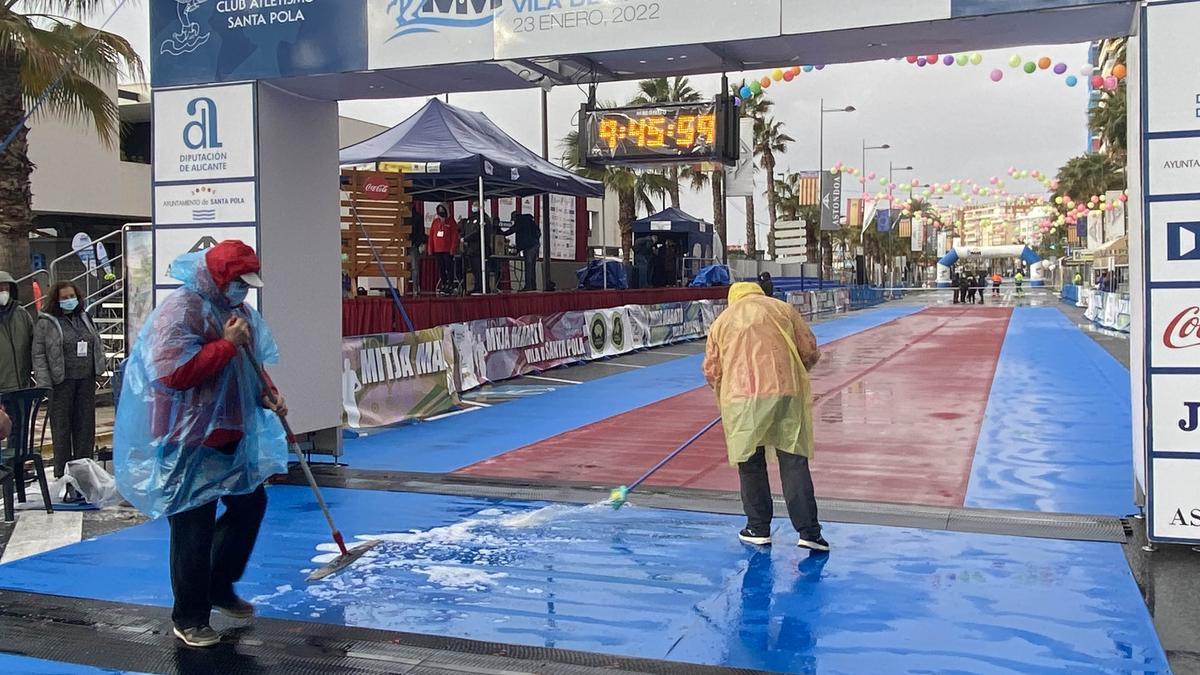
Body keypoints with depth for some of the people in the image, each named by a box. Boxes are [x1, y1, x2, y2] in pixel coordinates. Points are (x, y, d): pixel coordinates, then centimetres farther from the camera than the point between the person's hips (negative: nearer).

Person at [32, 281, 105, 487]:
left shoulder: (84, 318, 13)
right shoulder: (46, 323, -3)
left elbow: (97, 345, 20)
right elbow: (38, 355, -6)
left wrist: (98, 370, 11)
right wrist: (44, 384, -14)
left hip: (86, 380, 5)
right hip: (62, 383, -5)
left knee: (85, 428, 8)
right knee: (62, 430, -1)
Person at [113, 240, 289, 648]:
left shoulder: (240, 312, 10)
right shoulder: (180, 310, -17)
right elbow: (173, 373, -28)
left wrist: (266, 397, 2)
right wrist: (228, 344, -23)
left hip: (231, 435, 9)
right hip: (189, 441, -9)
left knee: (250, 503, 16)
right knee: (194, 526, -1)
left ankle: (220, 587, 36)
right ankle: (189, 619, 14)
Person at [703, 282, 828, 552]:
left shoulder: (722, 320, 16)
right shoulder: (783, 309, 14)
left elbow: (711, 370, 15)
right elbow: (810, 352, 13)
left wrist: (724, 393, 32)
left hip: (741, 399, 0)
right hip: (786, 393, 0)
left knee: (750, 464, 12)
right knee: (794, 462, 3)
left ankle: (758, 529, 19)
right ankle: (808, 532, 2)